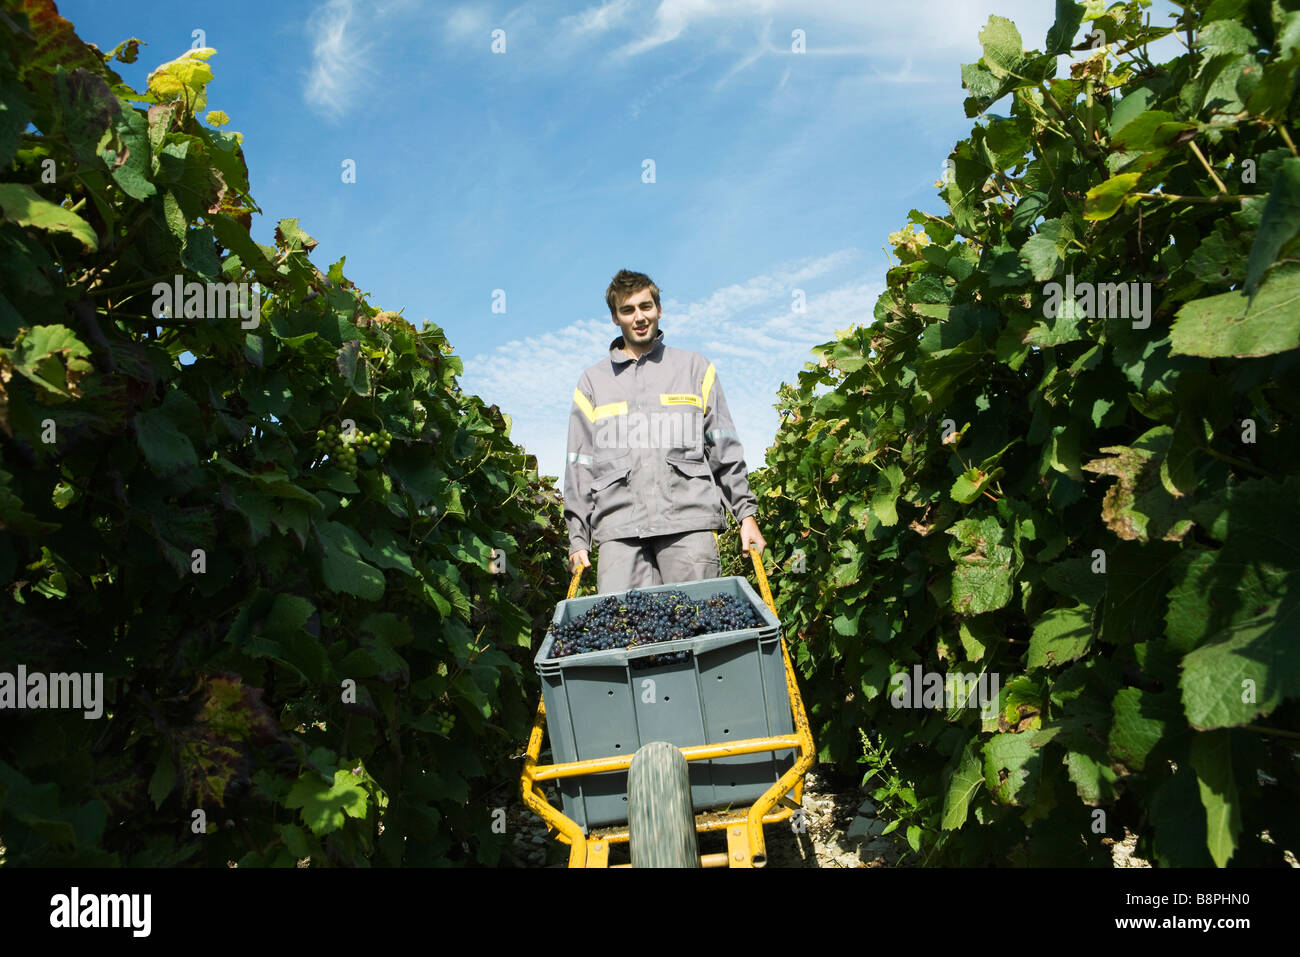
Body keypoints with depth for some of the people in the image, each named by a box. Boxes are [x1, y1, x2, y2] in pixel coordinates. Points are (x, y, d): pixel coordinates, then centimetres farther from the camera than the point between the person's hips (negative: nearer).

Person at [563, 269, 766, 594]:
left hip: (689, 519, 0)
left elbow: (725, 450, 14)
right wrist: (578, 538, 8)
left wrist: (746, 514, 6)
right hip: (619, 528, 1)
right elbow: (580, 464, 15)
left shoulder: (696, 369, 17)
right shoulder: (593, 381, 18)